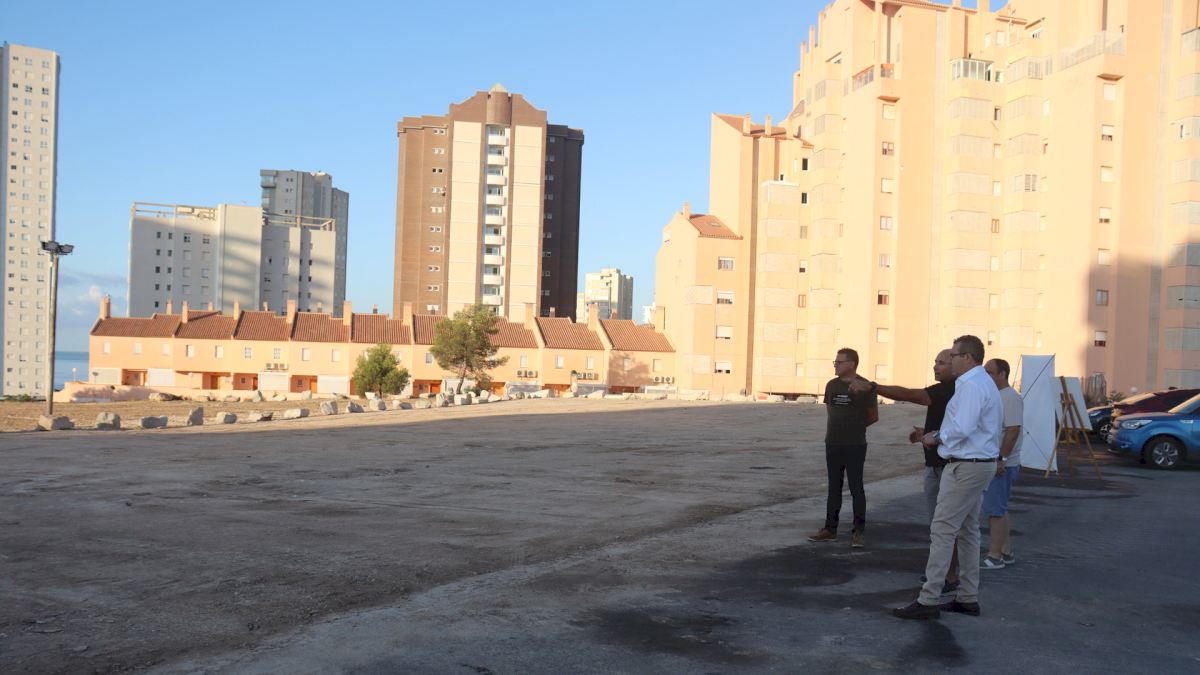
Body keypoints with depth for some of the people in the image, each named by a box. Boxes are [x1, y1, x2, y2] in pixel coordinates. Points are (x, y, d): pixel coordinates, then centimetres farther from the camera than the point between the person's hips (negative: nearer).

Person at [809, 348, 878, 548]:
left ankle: (859, 531, 6)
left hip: (855, 446, -5)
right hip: (832, 444, 5)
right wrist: (840, 426, 12)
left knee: (856, 488, -1)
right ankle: (830, 528, 18)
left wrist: (855, 427, 8)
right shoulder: (832, 385, 7)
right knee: (834, 488, 11)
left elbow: (873, 417, -1)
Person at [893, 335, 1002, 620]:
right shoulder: (985, 383, 17)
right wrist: (942, 434, 11)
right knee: (968, 531, 15)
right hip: (980, 464, 11)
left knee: (943, 530, -9)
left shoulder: (971, 386, -18)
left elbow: (962, 428, -26)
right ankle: (968, 598, 22)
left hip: (965, 466, -11)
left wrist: (937, 437, -10)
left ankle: (928, 601, -7)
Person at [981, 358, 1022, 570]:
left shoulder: (1010, 397, -15)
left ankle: (995, 556, -3)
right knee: (998, 509, 15)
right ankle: (1006, 552, 23)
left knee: (996, 510, -7)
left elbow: (1013, 430, -23)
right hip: (989, 463, 10)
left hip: (1001, 465, -10)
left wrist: (1002, 459, -25)